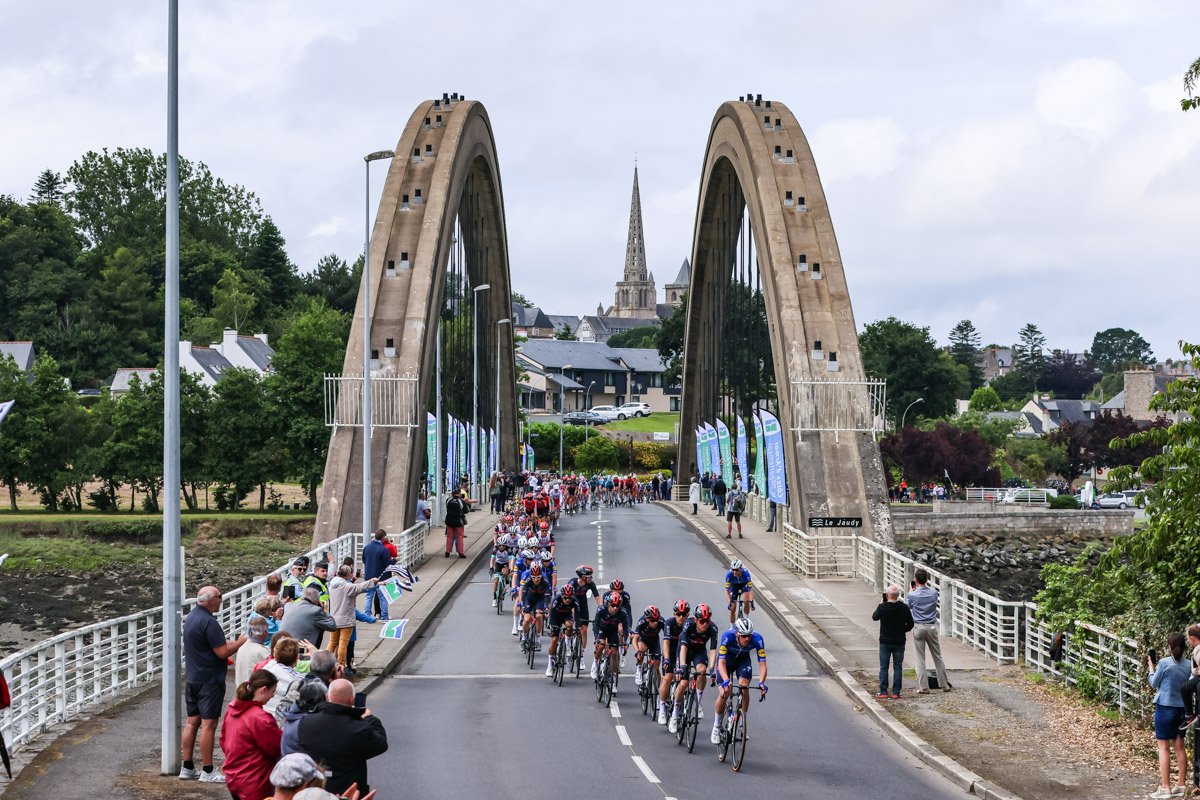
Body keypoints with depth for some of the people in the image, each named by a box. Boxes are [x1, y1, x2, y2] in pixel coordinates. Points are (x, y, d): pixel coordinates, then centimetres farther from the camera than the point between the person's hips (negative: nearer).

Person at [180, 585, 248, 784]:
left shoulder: (192, 616, 12)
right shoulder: (208, 622, -20)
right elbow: (222, 652, -20)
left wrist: (235, 643, 14)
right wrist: (241, 643, -5)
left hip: (192, 678, 10)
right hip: (209, 680, -10)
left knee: (192, 722, 12)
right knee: (208, 724, -5)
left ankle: (187, 768, 16)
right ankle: (208, 771, -2)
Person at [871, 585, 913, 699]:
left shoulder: (882, 607, -12)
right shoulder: (904, 608, -7)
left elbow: (874, 617, 9)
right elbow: (910, 624, 1)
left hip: (885, 642, -1)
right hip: (899, 642, 1)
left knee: (883, 668, 7)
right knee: (898, 668, 6)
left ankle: (883, 692, 6)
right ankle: (896, 693, 5)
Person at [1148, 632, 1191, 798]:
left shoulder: (1164, 663, -14)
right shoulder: (1187, 665, 1)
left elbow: (1154, 683, -3)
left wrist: (1151, 668, 13)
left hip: (1165, 708, -5)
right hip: (1181, 708, 5)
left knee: (1163, 747, -1)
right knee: (1179, 746, 13)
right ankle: (1181, 786, 17)